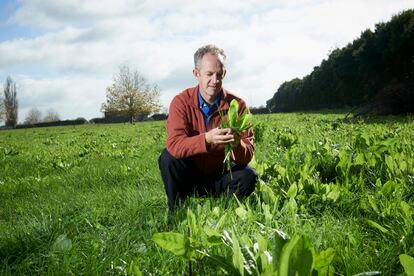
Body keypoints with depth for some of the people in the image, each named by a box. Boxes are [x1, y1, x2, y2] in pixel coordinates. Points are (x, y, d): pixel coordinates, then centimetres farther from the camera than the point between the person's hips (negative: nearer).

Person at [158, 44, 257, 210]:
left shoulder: (237, 105, -12)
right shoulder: (181, 102, -15)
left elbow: (247, 157, -15)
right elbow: (174, 145, -30)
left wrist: (237, 145, -39)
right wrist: (207, 139, -47)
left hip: (220, 177, 1)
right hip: (189, 177, 0)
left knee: (248, 176, -26)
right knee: (168, 158, -28)